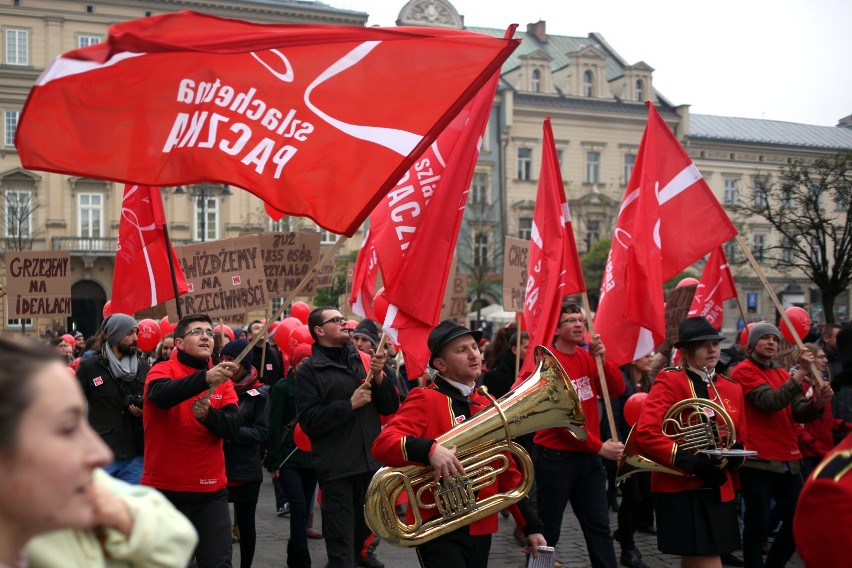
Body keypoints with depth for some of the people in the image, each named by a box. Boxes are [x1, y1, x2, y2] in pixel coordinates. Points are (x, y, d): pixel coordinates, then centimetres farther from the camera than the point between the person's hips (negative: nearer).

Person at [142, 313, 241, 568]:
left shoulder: (222, 381, 8)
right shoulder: (162, 370, -4)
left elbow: (232, 428, -5)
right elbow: (161, 395, -28)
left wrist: (208, 414, -25)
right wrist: (205, 378, -43)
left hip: (211, 491, 3)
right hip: (164, 489, -3)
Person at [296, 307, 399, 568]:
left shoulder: (364, 360, 8)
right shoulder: (310, 370, -3)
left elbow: (390, 407, 7)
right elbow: (309, 421, -14)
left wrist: (380, 377, -9)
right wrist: (350, 404, -18)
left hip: (371, 461, 4)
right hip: (336, 467, -4)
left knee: (366, 529, 21)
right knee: (341, 541, -2)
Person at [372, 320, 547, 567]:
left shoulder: (489, 406, 11)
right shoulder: (424, 400, -9)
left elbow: (506, 469, 16)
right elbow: (382, 444, -21)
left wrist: (532, 524, 13)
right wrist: (430, 449, -37)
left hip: (480, 529, 7)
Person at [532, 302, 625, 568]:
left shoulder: (587, 356, 7)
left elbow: (617, 389, -1)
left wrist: (602, 359, -16)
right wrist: (599, 446, -18)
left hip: (588, 456, 6)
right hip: (555, 457, -6)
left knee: (599, 526, 10)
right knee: (547, 531, 4)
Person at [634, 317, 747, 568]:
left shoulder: (732, 388, 12)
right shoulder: (669, 380, -9)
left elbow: (741, 440, 20)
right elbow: (645, 434, -19)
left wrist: (735, 455, -5)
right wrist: (692, 463, -24)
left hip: (719, 491, 7)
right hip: (680, 489, -7)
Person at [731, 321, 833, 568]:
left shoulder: (783, 374, 18)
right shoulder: (744, 371, -5)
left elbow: (799, 413, 6)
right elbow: (771, 402, -20)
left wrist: (817, 403, -15)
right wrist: (801, 372, -20)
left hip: (788, 461, 7)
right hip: (759, 461, -7)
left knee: (798, 523, 11)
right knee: (758, 527, -2)